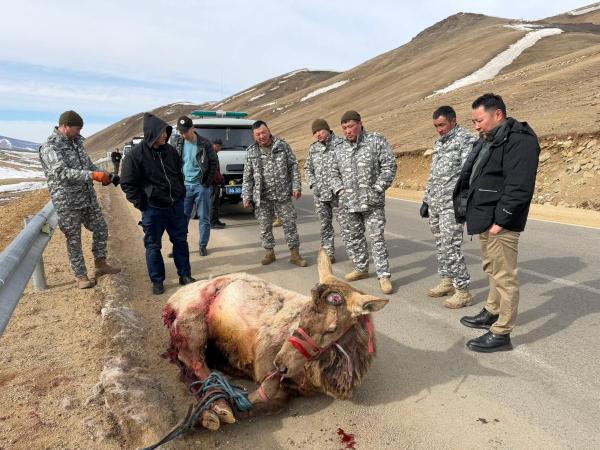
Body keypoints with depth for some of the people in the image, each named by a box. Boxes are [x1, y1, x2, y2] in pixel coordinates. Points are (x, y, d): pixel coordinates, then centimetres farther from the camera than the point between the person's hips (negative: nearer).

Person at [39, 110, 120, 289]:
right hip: (67, 202, -7)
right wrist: (93, 175, -34)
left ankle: (100, 264, 29)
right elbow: (62, 173, -27)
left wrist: (105, 175, -1)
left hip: (89, 198, 7)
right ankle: (80, 276, 15)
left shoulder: (76, 142, 9)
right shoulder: (49, 147, -15)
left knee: (101, 229, 12)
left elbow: (88, 163, 17)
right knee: (74, 239, 4)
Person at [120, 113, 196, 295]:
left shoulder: (170, 151, 3)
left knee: (181, 241, 12)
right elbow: (127, 184, -8)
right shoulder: (135, 155, -12)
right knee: (153, 246, 6)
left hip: (175, 206, 5)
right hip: (153, 209, -4)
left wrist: (181, 195, 10)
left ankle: (185, 275, 25)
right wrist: (141, 204, -10)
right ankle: (157, 281, 20)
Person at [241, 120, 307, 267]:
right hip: (262, 197, 2)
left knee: (290, 224, 1)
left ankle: (294, 254, 12)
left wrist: (296, 186, -5)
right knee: (265, 227, 9)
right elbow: (247, 176, 8)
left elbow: (293, 166, 2)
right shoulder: (251, 152, 3)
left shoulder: (282, 145, 0)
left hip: (283, 194, -1)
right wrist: (246, 196, 3)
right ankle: (269, 253, 26)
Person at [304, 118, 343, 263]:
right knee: (325, 225, 11)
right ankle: (328, 253, 20)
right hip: (319, 194, 5)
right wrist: (313, 184, 3)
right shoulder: (313, 148, 11)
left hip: (338, 193, -5)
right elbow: (307, 168, 19)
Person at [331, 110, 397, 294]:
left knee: (377, 238, -5)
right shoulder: (339, 149, 13)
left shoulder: (376, 141, -2)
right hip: (347, 203, 6)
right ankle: (361, 268, 31)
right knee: (352, 237, 13)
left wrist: (377, 188, -11)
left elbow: (389, 166, -6)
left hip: (372, 202, -5)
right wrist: (339, 189, 4)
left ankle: (384, 275, 3)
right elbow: (334, 173, 21)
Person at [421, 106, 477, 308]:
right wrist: (426, 200, 21)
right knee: (441, 245, 14)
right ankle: (447, 281, 26)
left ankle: (463, 291, 0)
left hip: (453, 205, -8)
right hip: (435, 204, 8)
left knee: (451, 247, -9)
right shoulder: (439, 143, 17)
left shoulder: (466, 140, -8)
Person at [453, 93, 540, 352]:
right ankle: (491, 314, 38)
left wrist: (500, 221, -21)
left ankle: (501, 333, 7)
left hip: (500, 223, -10)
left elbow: (519, 187, -22)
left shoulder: (519, 140, -15)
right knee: (492, 270, 22)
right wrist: (466, 208, 13)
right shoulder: (487, 141, 16)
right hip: (484, 220, 10)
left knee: (504, 277, -2)